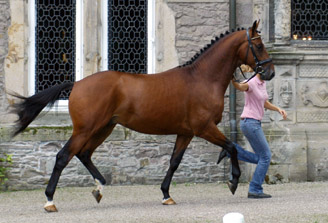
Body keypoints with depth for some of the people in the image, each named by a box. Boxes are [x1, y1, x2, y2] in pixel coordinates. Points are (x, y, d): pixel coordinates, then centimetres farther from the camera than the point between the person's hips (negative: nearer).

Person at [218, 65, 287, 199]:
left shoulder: (262, 84, 13)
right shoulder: (251, 83, -14)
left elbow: (265, 103, 24)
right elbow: (240, 87, -37)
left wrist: (278, 109, 8)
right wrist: (233, 80, -59)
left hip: (255, 124, 9)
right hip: (250, 123, -9)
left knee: (260, 159, 13)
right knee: (266, 156, -5)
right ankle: (255, 190, -1)